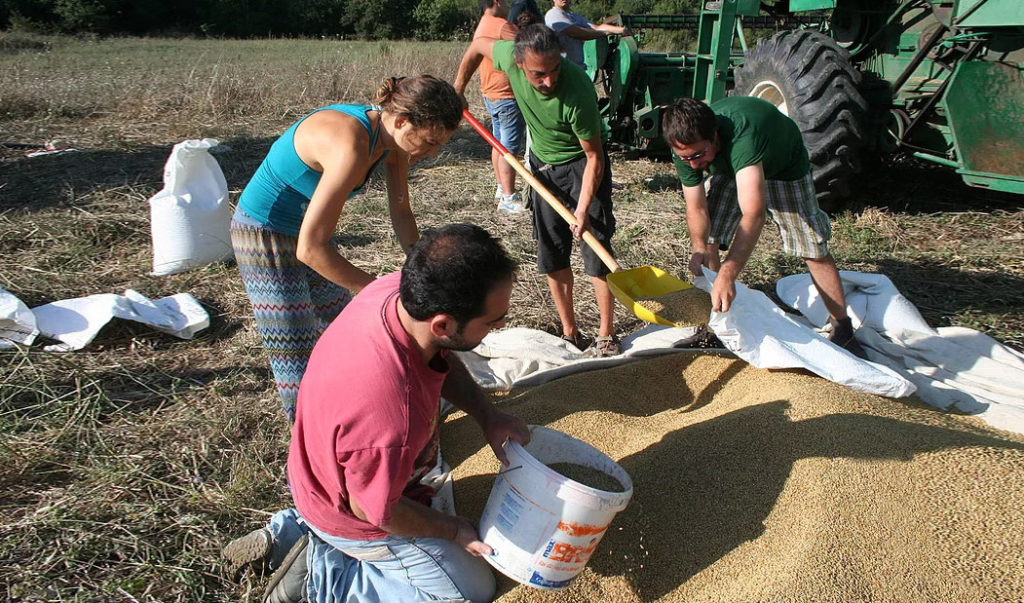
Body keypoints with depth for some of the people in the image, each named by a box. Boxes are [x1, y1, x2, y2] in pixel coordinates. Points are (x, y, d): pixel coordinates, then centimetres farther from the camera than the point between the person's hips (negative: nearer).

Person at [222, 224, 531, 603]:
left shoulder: (397, 289, -24)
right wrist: (453, 530, -9)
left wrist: (487, 415, -12)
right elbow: (372, 510, -25)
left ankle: (292, 530, 22)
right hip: (350, 520, -7)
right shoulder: (390, 416, -45)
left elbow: (441, 358, 0)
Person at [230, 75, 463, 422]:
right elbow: (310, 248, -34)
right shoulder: (352, 146, -35)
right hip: (264, 237, -9)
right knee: (299, 363, 0)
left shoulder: (391, 138, -8)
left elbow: (401, 213, 5)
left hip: (303, 232, 9)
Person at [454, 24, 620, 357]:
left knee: (596, 249, -9)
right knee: (552, 254, 7)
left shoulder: (577, 91, -36)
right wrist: (457, 89, 7)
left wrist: (583, 209, -29)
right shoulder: (510, 57, -24)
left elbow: (594, 156, -25)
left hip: (581, 164, -5)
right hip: (543, 165, 5)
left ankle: (606, 336, 4)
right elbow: (478, 44, 1)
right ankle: (570, 333, 19)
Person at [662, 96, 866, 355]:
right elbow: (697, 209, -20)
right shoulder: (686, 148, -30)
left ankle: (843, 329, 6)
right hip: (729, 168, 5)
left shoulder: (742, 134, -49)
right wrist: (699, 249, -39)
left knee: (815, 248, -8)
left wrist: (727, 275, -65)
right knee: (707, 238, -4)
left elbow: (753, 214, -57)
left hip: (783, 165, -4)